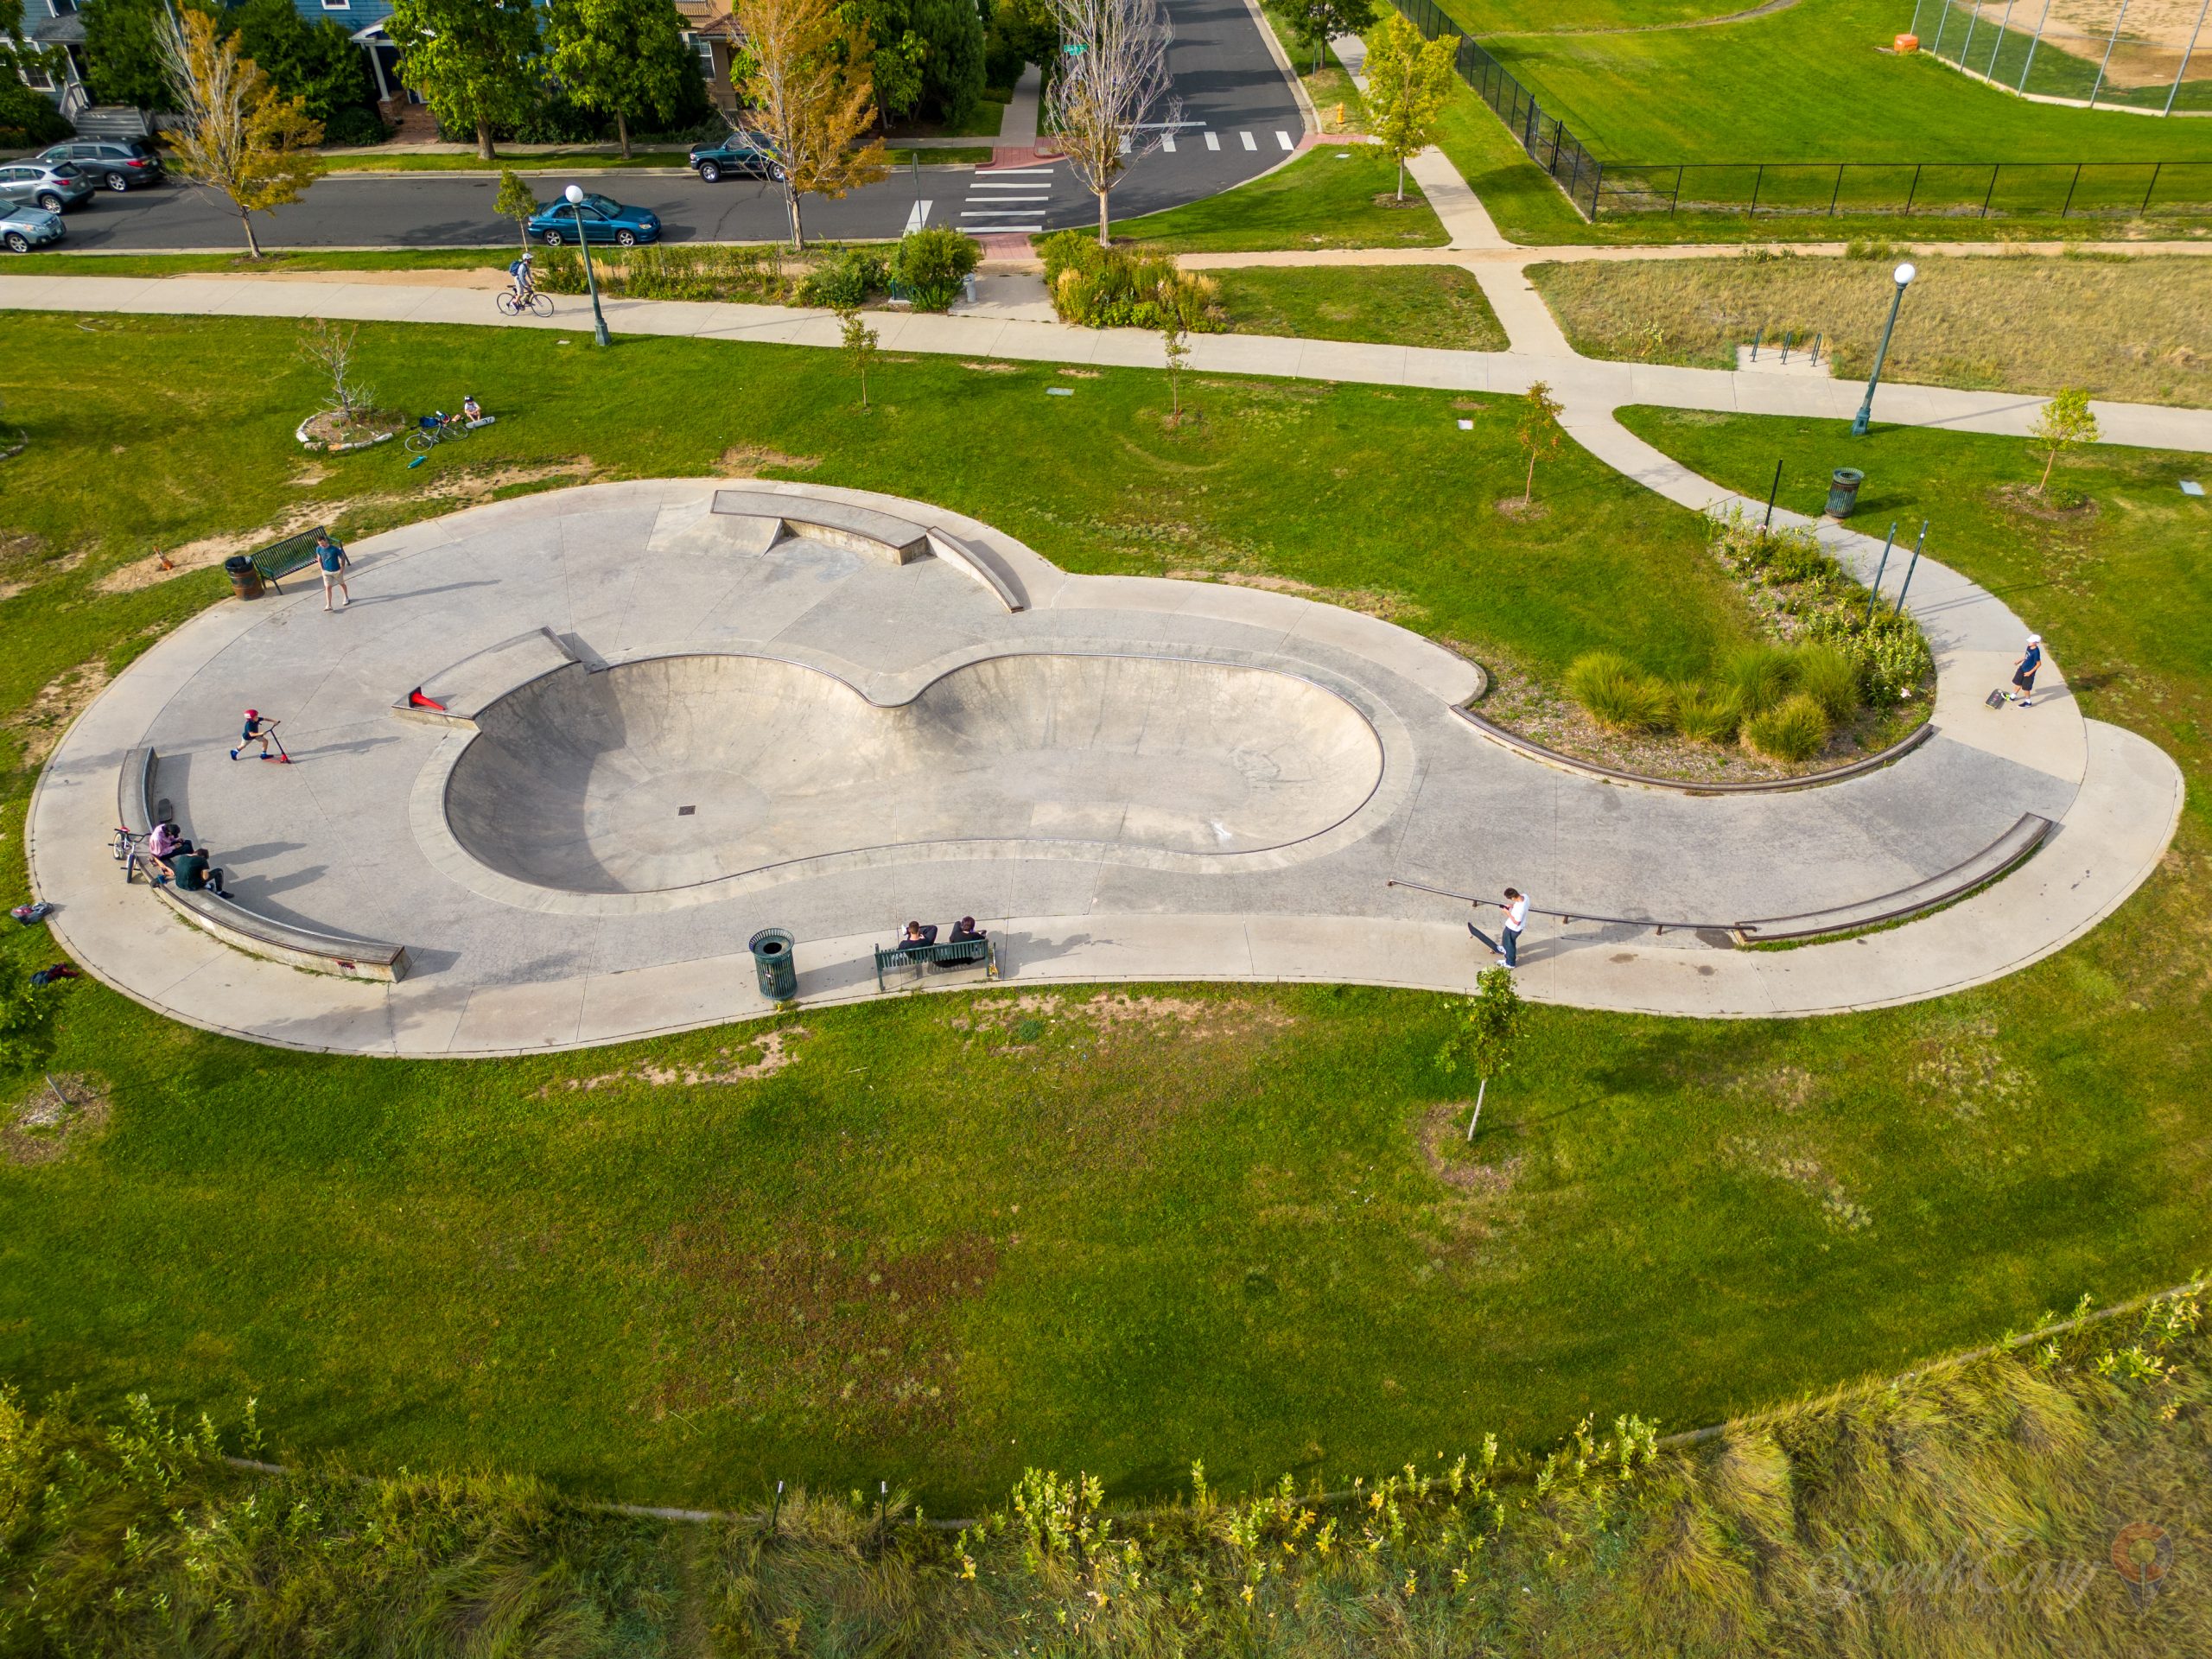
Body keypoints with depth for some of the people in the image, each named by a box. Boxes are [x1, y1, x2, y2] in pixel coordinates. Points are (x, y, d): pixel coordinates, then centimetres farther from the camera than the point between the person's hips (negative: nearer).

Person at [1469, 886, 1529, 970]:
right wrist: (1512, 906, -6)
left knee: (1509, 944, 17)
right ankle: (1506, 949, 63)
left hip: (1513, 928, -8)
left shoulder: (1520, 909, -42)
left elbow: (1516, 922, -28)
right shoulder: (1524, 896, -17)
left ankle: (1510, 963, 40)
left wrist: (1508, 913, -22)